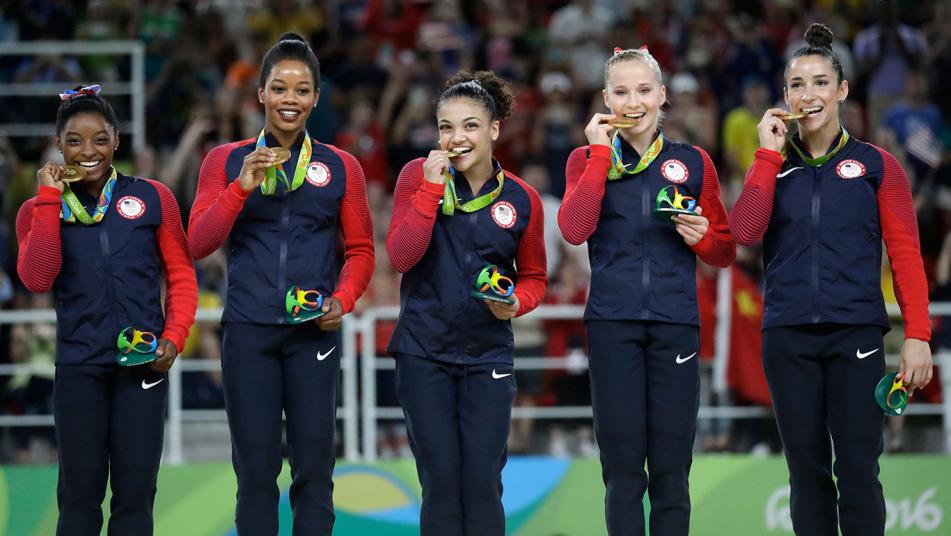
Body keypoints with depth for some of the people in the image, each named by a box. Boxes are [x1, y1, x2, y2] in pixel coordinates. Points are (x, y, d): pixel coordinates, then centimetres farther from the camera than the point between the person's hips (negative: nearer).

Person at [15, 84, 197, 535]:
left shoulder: (152, 198, 5)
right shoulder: (40, 210, 6)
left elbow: (181, 276, 8)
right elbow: (37, 279, -10)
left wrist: (173, 338, -7)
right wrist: (50, 200, -9)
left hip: (143, 363, 0)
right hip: (78, 366, 0)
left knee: (135, 490, 1)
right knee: (80, 492, 2)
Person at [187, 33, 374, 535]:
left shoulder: (340, 167, 7)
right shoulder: (227, 161, 5)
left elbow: (360, 250, 10)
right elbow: (198, 243, -2)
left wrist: (343, 301, -8)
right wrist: (242, 186, -14)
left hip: (313, 331, 0)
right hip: (248, 331, 0)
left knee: (314, 468, 0)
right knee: (255, 469, 1)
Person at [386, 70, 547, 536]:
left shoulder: (521, 199, -1)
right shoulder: (418, 176, -4)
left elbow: (534, 277, 11)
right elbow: (400, 257, -14)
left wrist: (516, 303, -11)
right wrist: (432, 188, -19)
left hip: (488, 355, 1)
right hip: (424, 353, -1)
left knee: (482, 483, -1)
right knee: (440, 481, 2)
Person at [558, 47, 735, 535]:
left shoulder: (693, 162, 9)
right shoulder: (588, 159, 7)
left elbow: (724, 252, 13)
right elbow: (574, 229, -11)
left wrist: (702, 237, -9)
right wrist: (601, 154, -10)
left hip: (676, 325, 1)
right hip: (613, 325, -1)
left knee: (670, 471, 2)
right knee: (622, 470, 0)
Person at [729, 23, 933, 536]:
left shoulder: (876, 165, 4)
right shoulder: (772, 164, 11)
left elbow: (906, 255, 0)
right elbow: (745, 232, -6)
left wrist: (917, 335, -9)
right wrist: (769, 153, -4)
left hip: (855, 335, -2)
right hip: (789, 337, 2)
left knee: (858, 472, -7)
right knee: (807, 470, 4)